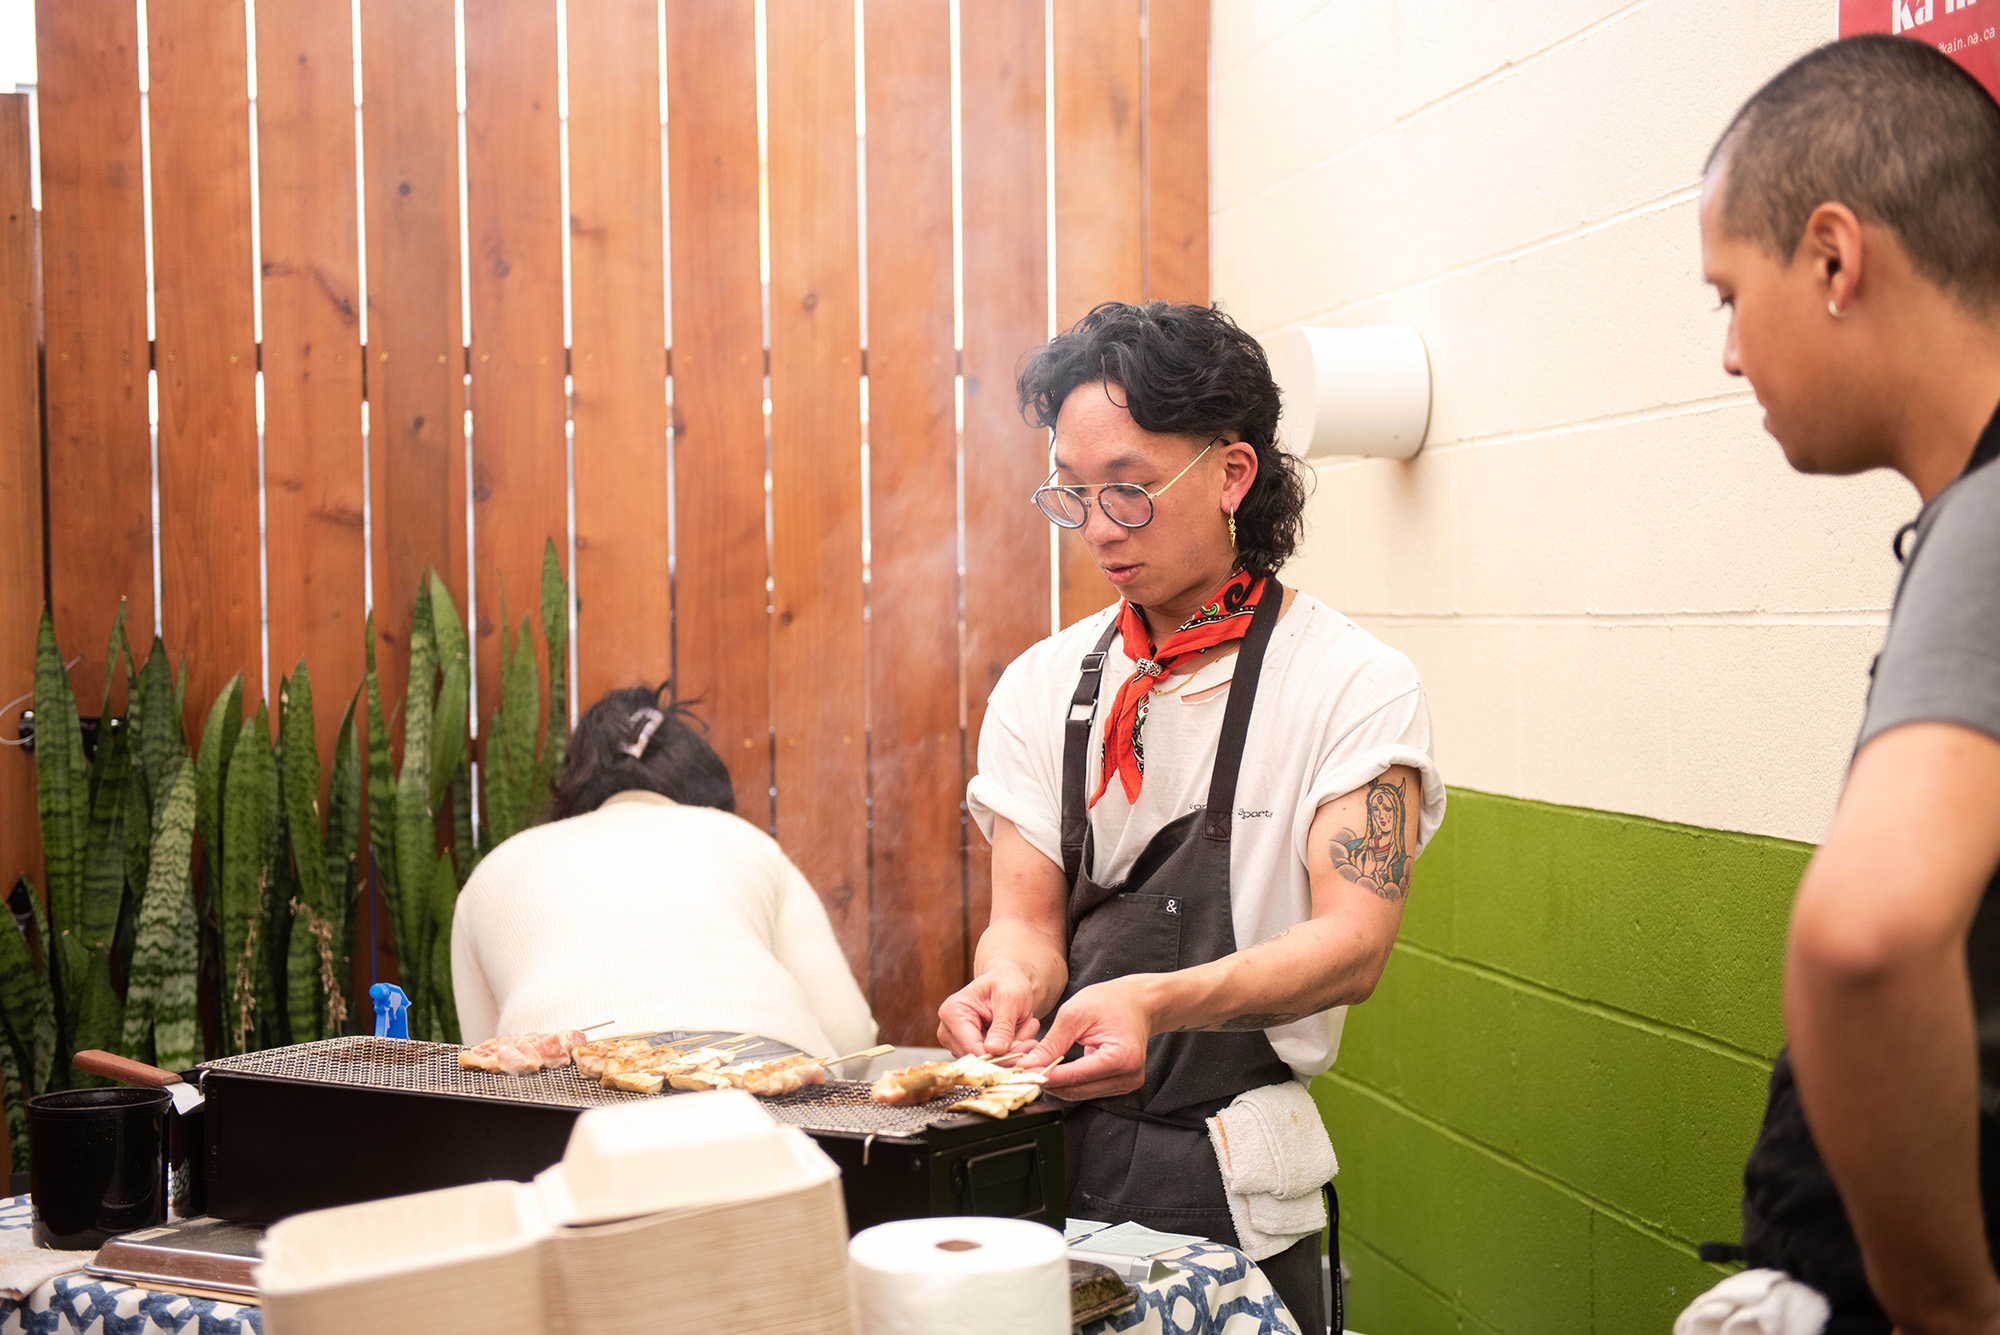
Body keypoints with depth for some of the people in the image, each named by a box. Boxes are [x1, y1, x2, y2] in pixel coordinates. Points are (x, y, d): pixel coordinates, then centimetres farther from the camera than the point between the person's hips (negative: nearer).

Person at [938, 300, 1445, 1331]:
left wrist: (1156, 1001, -33)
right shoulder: (1041, 688, 7)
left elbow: (1352, 942, -15)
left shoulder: (1356, 686, -6)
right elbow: (1027, 917, 4)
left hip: (1234, 1179, -3)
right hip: (1047, 1150, 3)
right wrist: (1011, 979, -21)